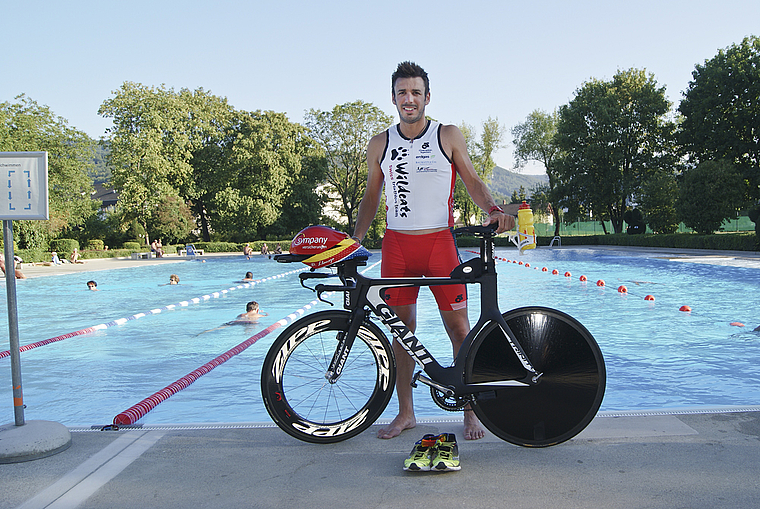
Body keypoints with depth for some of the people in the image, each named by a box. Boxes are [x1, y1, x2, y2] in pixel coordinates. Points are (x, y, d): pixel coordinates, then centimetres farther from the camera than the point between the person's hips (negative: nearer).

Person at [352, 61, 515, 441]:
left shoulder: (449, 136, 4)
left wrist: (492, 210, -12)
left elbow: (472, 181, 6)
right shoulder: (379, 145, 9)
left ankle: (470, 412, 13)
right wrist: (354, 240, 6)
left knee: (458, 327, -1)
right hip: (396, 243, 2)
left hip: (439, 241, -2)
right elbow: (371, 196, 15)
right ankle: (405, 412, 20)